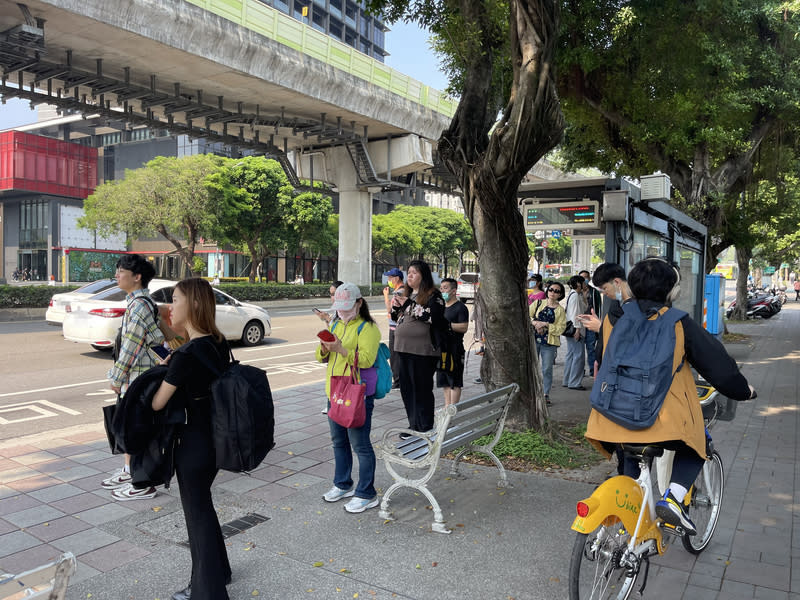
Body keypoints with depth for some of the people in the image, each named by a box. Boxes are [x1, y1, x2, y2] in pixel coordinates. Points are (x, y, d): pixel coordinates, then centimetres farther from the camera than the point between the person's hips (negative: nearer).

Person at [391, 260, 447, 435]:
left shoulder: (433, 295, -7)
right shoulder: (408, 295, 17)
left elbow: (433, 316, -22)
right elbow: (396, 318, 24)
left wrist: (410, 305, -19)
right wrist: (395, 307, 2)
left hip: (423, 351, -8)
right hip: (404, 348, 8)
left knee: (422, 389, -2)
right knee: (407, 388, 12)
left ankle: (425, 428, 10)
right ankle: (414, 425, 24)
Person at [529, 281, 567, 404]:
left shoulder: (560, 310, 3)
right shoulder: (538, 303, 8)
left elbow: (560, 329, -6)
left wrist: (546, 325, -15)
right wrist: (535, 322, -13)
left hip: (549, 343, -2)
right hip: (534, 339, 2)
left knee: (547, 369, 0)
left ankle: (546, 394, 11)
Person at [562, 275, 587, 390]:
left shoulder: (572, 295, 18)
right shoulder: (575, 295, -13)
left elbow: (584, 308, 22)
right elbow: (574, 313, -20)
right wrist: (577, 329, -22)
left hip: (571, 330, 10)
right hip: (575, 330, -10)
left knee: (570, 354, 12)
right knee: (578, 355, -8)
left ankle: (566, 381, 17)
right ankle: (574, 382, -6)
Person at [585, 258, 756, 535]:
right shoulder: (679, 324, -5)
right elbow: (716, 363, 4)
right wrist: (743, 390, 22)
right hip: (662, 418, -4)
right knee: (695, 444, 23)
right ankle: (673, 497, 2)